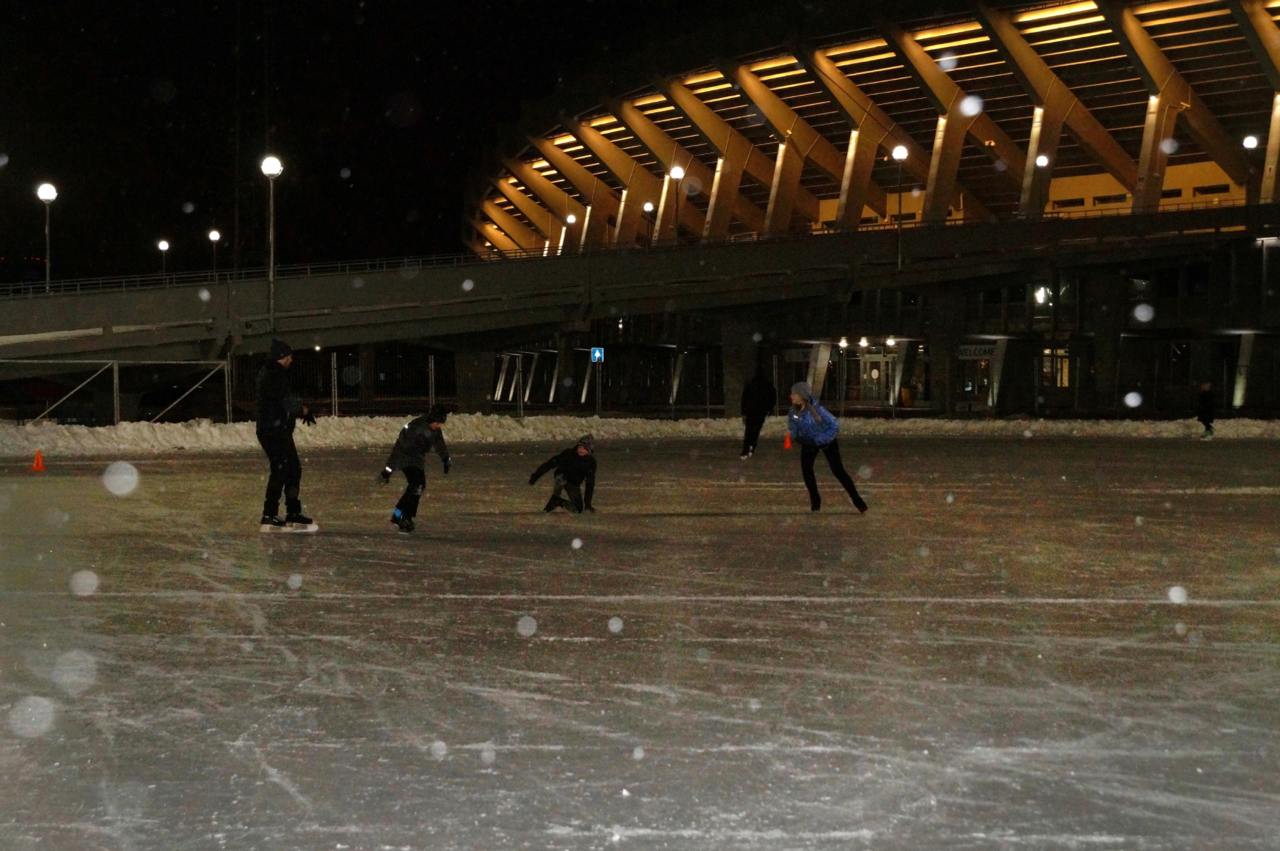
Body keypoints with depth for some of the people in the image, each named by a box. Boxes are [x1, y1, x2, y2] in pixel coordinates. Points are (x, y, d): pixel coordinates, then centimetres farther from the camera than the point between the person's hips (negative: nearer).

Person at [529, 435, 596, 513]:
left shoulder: (591, 462, -12)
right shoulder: (568, 453, -17)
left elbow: (590, 483, -8)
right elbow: (550, 464, -15)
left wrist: (587, 504, -10)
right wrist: (535, 476, -18)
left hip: (574, 484, 3)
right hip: (562, 477, -3)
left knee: (578, 510, -1)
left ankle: (558, 501, 20)